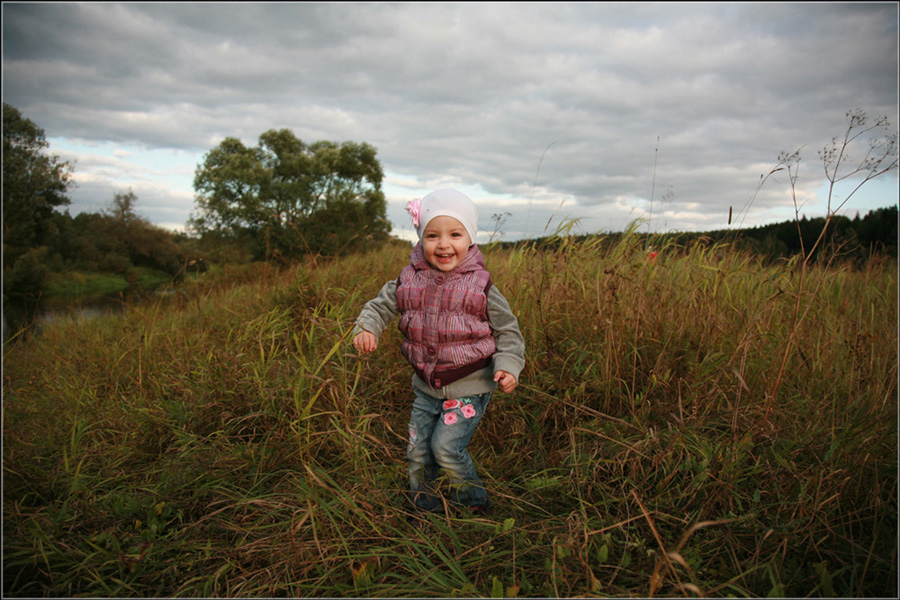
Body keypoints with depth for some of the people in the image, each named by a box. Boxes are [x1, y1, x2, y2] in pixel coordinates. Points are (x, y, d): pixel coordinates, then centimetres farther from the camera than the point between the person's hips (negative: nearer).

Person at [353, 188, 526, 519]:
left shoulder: (480, 285, -11)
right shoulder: (409, 280, -4)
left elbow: (507, 329, -3)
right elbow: (381, 305, 9)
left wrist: (507, 366, -16)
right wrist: (366, 328, -11)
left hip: (468, 388, -4)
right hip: (426, 387, 4)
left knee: (446, 447, -11)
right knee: (418, 452, 10)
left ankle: (475, 504, 17)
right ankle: (423, 509, 36)